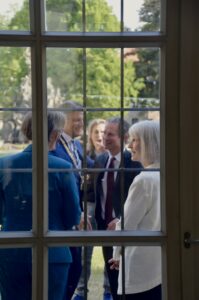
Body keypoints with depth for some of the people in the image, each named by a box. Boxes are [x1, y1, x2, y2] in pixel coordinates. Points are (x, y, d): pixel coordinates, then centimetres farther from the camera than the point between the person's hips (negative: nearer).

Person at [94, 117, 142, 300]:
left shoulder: (134, 161, -13)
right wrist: (99, 221, 4)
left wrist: (121, 220, -22)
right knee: (112, 277, 13)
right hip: (106, 226, 6)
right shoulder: (100, 160, 7)